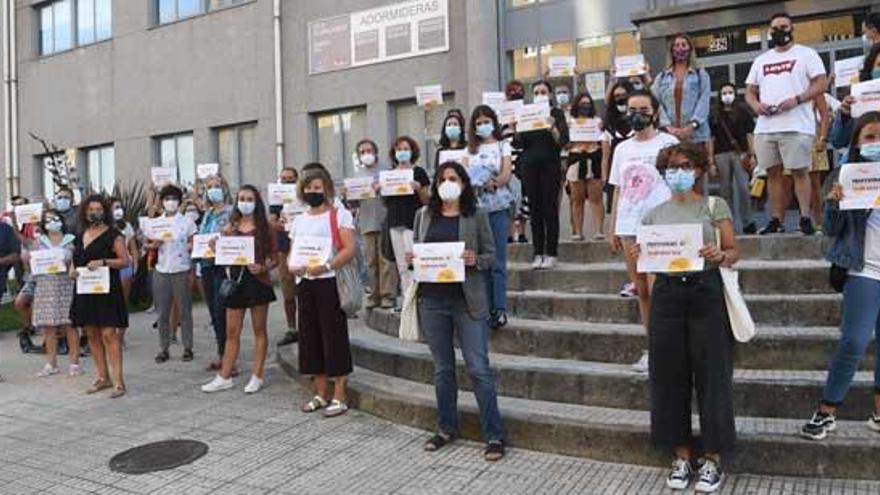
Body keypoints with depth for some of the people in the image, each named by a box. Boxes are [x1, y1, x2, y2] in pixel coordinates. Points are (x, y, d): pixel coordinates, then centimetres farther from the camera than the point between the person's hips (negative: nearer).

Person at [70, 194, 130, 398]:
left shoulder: (113, 235, -4)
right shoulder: (80, 236, 15)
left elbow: (125, 261, -8)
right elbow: (75, 260, 24)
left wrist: (103, 262, -21)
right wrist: (72, 270, 3)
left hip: (107, 290, -7)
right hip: (85, 290, 7)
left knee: (109, 334, -11)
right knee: (92, 334, 10)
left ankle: (118, 380, -8)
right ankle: (102, 377, 21)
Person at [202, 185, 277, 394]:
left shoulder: (265, 227, 0)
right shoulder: (231, 227, 10)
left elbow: (275, 257, -1)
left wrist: (263, 268, -18)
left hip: (258, 280, -3)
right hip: (235, 279, 3)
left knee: (259, 330, 6)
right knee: (231, 331, 8)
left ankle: (257, 376, 14)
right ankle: (225, 377, 16)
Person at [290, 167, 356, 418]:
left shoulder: (340, 215, -3)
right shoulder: (299, 220, 16)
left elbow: (349, 249, -12)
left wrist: (326, 266, -25)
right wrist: (293, 266, -5)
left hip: (330, 282, -6)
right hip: (305, 284, 6)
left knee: (334, 336, -3)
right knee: (311, 336, 9)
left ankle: (339, 397, 6)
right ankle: (320, 394, 21)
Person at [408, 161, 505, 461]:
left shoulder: (477, 216, 1)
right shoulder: (423, 215, 10)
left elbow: (491, 255, 2)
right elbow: (416, 252, 15)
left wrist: (476, 260, -18)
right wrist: (411, 260, -7)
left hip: (468, 301, -3)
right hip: (432, 300, 3)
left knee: (479, 368, -4)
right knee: (442, 369, 12)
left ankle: (494, 436, 4)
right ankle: (446, 428, 26)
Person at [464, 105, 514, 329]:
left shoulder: (503, 146, 10)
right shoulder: (470, 149, 18)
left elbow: (506, 176, -2)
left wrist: (485, 182, -19)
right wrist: (482, 183, -14)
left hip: (498, 207, -3)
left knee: (498, 260, -6)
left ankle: (500, 310, -6)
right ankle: (486, 308, 8)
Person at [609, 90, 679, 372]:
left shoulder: (668, 143, 1)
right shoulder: (622, 149, 15)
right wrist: (613, 229, 13)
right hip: (628, 229, 5)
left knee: (657, 290, -10)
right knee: (641, 291, 9)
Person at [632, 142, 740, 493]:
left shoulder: (714, 206, 4)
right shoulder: (654, 213, 12)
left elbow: (734, 251, 0)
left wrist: (719, 256, -21)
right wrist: (637, 257, -10)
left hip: (706, 292, -3)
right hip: (666, 293, 3)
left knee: (711, 375, 1)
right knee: (669, 376, 6)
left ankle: (713, 458, 15)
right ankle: (681, 456, 19)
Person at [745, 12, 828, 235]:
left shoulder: (806, 54, 7)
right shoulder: (761, 60, 21)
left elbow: (820, 84, -1)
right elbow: (750, 91, 19)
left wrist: (796, 99, -17)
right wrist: (755, 104, -3)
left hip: (796, 126, -5)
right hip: (765, 127, 5)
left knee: (799, 171, -7)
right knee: (773, 173, 4)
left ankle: (805, 218, -6)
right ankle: (776, 220, 7)